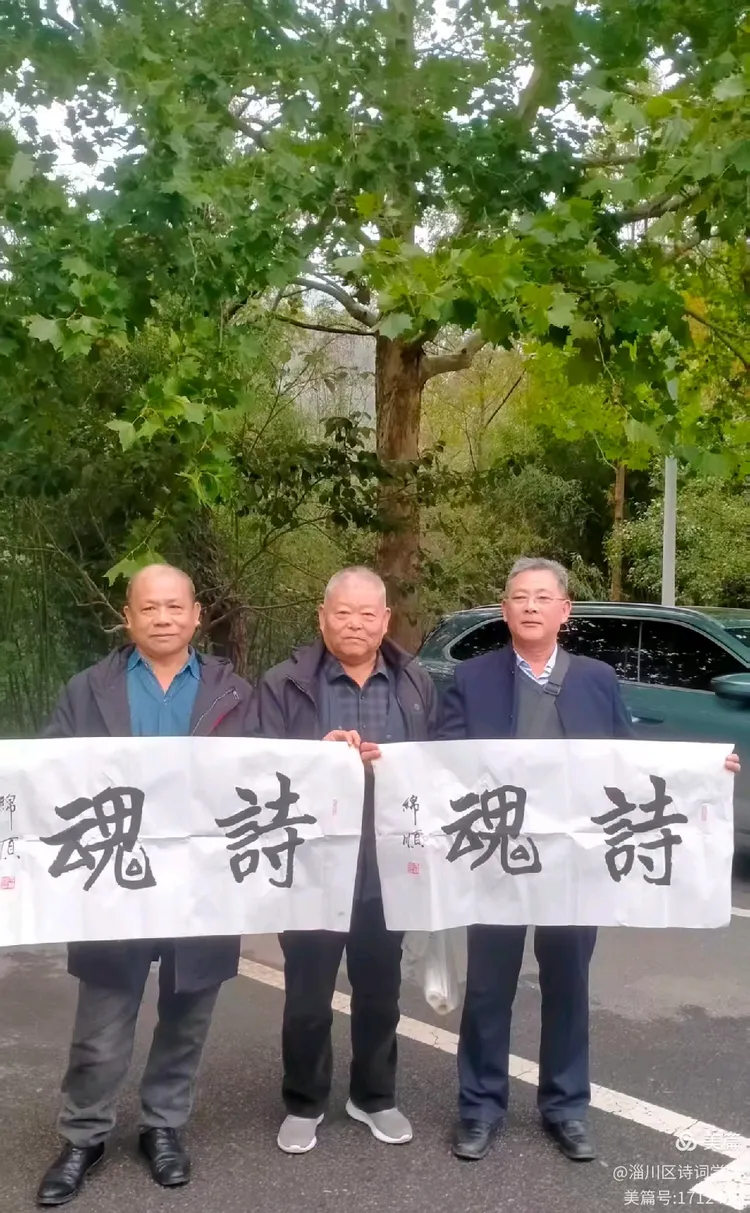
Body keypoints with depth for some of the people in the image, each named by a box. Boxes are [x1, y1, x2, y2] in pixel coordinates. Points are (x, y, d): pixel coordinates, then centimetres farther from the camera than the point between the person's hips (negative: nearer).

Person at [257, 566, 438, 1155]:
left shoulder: (417, 684, 5)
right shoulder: (284, 684, -5)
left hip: (389, 867, 3)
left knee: (380, 991, 16)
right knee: (307, 996, 9)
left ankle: (374, 1096, 36)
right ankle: (304, 1103, 30)